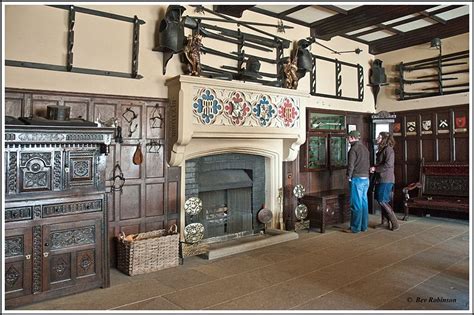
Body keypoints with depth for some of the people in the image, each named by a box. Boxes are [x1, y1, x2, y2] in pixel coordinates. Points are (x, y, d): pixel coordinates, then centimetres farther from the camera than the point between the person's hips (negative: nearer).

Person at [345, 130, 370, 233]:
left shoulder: (354, 149, -11)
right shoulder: (365, 148, 14)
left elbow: (351, 165, -14)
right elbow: (368, 164, 18)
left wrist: (349, 176, -4)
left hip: (357, 179, -8)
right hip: (366, 179, 8)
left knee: (356, 204, -4)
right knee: (364, 202, 11)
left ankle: (355, 227, 0)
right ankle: (364, 226, 16)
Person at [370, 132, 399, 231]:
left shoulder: (388, 149, -12)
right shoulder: (381, 149, 16)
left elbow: (388, 164, -21)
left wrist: (375, 168, -14)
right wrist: (374, 167, 6)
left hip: (386, 179, -9)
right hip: (380, 179, 9)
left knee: (382, 201, -10)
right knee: (381, 201, 11)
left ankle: (395, 223, -3)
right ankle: (384, 221, 19)